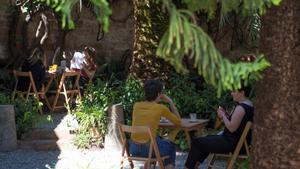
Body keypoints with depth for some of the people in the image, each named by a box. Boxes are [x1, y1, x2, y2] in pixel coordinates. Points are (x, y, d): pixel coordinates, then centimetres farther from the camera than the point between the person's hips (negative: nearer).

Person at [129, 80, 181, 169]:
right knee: (171, 145, 29)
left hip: (133, 148, 4)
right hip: (149, 148, -4)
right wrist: (170, 102, 10)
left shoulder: (136, 105, 4)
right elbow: (178, 122, 7)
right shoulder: (161, 108, -7)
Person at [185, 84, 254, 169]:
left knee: (196, 142, -1)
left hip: (232, 143, -11)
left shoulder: (240, 108, -24)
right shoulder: (249, 104, 9)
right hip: (240, 141, 11)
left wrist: (223, 115, -12)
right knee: (208, 139, 30)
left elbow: (231, 128, -27)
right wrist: (226, 114, 5)